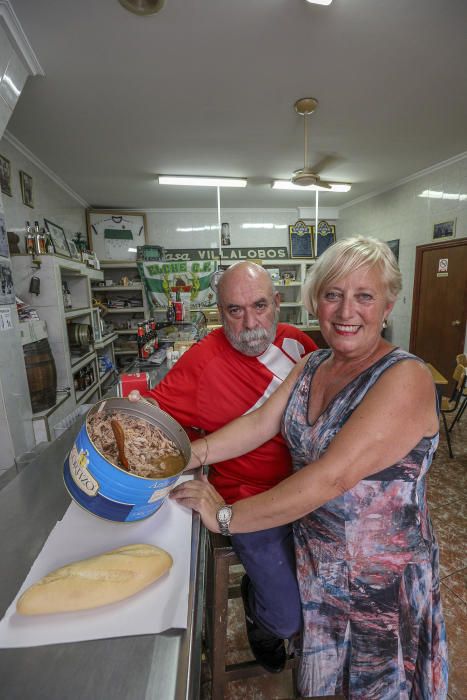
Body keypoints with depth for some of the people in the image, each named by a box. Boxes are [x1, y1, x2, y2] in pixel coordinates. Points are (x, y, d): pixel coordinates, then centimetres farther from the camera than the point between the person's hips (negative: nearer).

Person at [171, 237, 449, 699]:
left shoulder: (405, 379, -26)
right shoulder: (311, 366, -3)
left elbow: (331, 477, -32)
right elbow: (260, 424, -7)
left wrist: (226, 516, -26)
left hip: (381, 575, -5)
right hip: (313, 558, 5)